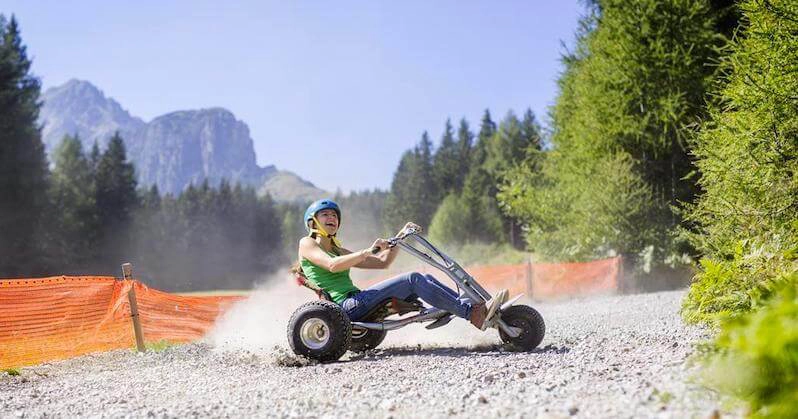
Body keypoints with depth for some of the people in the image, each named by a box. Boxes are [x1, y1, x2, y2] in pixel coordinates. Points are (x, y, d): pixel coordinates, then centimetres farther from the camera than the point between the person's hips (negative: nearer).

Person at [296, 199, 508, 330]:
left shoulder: (338, 250, 28)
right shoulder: (307, 244, 6)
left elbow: (383, 262, 23)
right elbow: (332, 265, -16)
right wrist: (368, 251, -21)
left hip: (356, 302, 8)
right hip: (346, 306, -8)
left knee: (426, 279, -6)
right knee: (413, 279, -22)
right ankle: (473, 314, -28)